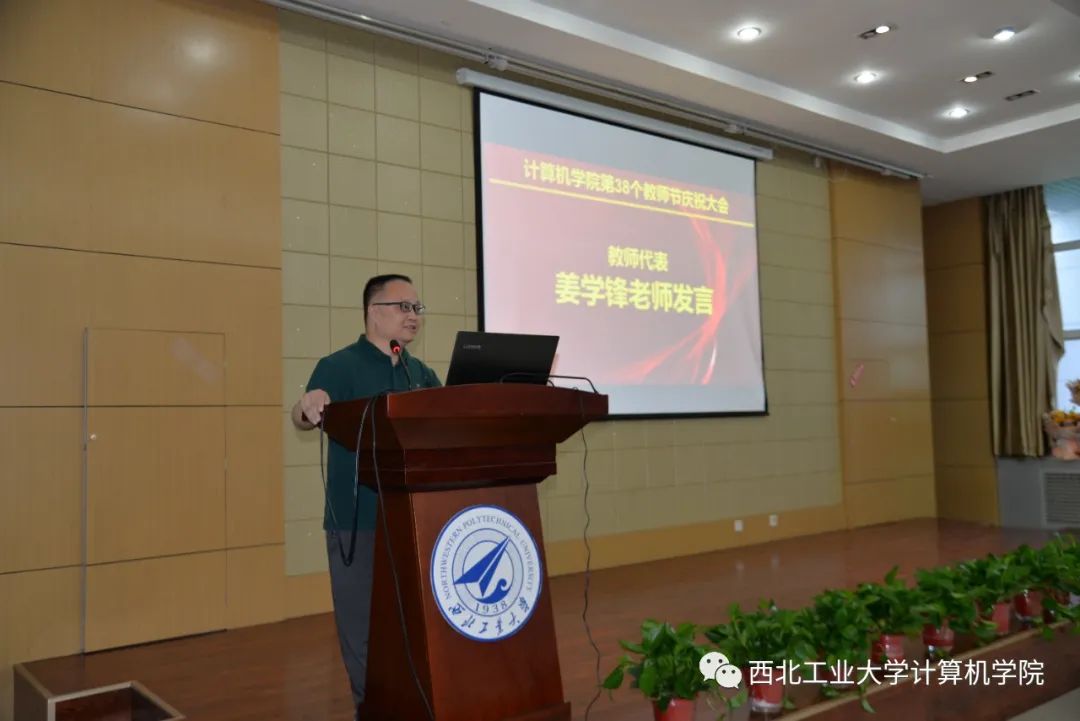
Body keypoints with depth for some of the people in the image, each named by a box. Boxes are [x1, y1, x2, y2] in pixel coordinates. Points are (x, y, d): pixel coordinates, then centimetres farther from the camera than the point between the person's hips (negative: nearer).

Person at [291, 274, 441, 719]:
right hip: (358, 522, -6)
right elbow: (304, 416, -20)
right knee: (364, 624, 2)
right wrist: (306, 408, -44)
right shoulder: (340, 365, -7)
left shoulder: (420, 372, 13)